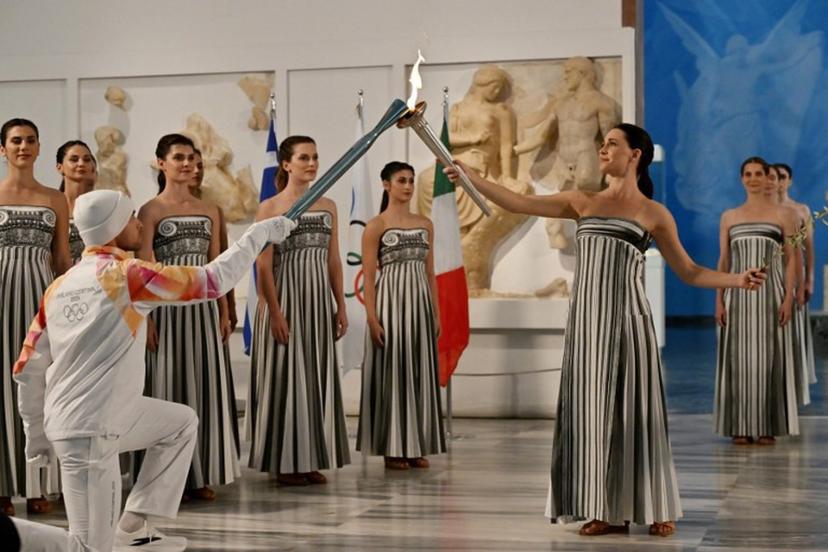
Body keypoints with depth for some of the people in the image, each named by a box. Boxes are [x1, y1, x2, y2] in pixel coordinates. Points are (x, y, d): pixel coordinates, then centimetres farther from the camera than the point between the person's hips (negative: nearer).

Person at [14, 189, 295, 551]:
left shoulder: (60, 287, 6)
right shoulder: (127, 276, -14)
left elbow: (29, 369, 10)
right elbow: (213, 281, -9)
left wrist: (36, 434, 20)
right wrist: (258, 234, 4)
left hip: (88, 418, 9)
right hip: (87, 432, -9)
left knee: (183, 422, 24)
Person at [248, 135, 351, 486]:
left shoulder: (328, 206, 11)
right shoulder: (270, 208, -4)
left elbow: (334, 260, 13)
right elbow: (264, 265, -9)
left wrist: (341, 306, 8)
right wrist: (275, 312, -16)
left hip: (318, 299, 5)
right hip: (285, 297, -5)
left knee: (317, 377, 6)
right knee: (286, 377, -2)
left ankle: (311, 459, 14)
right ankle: (285, 463, 6)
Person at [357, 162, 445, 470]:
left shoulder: (425, 224, 12)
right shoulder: (376, 226, -3)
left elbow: (430, 273, 14)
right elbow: (369, 277, -7)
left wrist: (436, 313, 10)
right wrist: (372, 318, -15)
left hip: (420, 304, 5)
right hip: (390, 303, -5)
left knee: (419, 373, 6)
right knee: (391, 372, -2)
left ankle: (416, 447, 12)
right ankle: (392, 449, 4)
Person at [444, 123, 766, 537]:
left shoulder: (654, 214, 4)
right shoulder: (583, 202, 12)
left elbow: (689, 272, 7)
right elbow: (518, 204, 8)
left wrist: (739, 280, -6)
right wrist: (469, 176, 2)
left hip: (627, 318, -3)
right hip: (587, 320, 3)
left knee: (633, 410, -1)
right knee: (592, 409, 2)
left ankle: (655, 507, 11)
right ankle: (609, 510, 9)